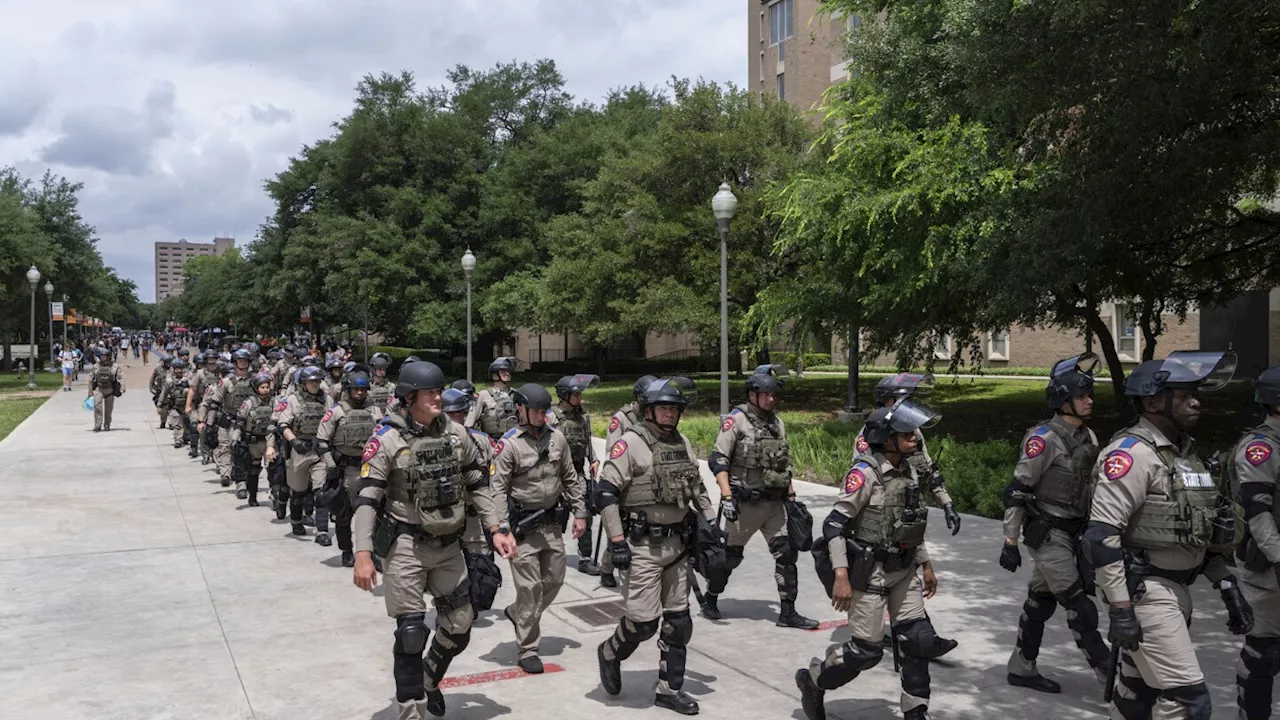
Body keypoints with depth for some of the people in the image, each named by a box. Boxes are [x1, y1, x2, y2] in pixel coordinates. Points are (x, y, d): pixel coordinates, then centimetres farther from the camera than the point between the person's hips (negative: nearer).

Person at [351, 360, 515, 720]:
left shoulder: (455, 433, 2)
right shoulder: (387, 440, -13)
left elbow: (476, 484, 12)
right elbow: (366, 499, -16)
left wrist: (496, 529, 6)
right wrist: (363, 554, -25)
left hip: (448, 545, 5)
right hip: (407, 546, -5)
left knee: (459, 625, 12)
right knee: (412, 632, -4)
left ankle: (429, 680, 40)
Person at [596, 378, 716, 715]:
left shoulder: (682, 443, 10)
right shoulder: (630, 443, -11)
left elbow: (697, 486, 23)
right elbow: (605, 492, -15)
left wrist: (711, 520, 15)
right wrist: (616, 541, -17)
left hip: (677, 543, 7)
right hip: (643, 545, -7)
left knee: (678, 620, 9)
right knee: (644, 620, -6)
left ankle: (670, 688, 22)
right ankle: (610, 653, 25)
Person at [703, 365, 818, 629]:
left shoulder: (777, 423, 12)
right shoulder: (736, 420, -9)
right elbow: (718, 460, -13)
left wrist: (791, 496, 17)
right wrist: (727, 496, -20)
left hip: (774, 504, 6)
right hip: (745, 505, -6)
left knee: (787, 553, 0)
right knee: (730, 555, 7)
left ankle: (787, 612, 6)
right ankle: (710, 600, 27)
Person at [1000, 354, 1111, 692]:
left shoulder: (1088, 437, 8)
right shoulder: (1043, 439, -17)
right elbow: (1017, 491, -16)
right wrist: (1010, 542, -17)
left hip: (1072, 534, 8)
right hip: (1047, 536, -8)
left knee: (1040, 601, 14)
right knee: (1080, 608, -4)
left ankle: (1022, 669, 24)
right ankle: (1109, 675, 3)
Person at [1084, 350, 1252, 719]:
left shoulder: (1184, 451, 13)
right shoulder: (1132, 452, -16)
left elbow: (1202, 529, 21)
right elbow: (1101, 535, -22)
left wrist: (1228, 587, 15)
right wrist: (1120, 608, -24)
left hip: (1175, 589, 9)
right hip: (1144, 591, -9)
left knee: (1137, 689, 17)